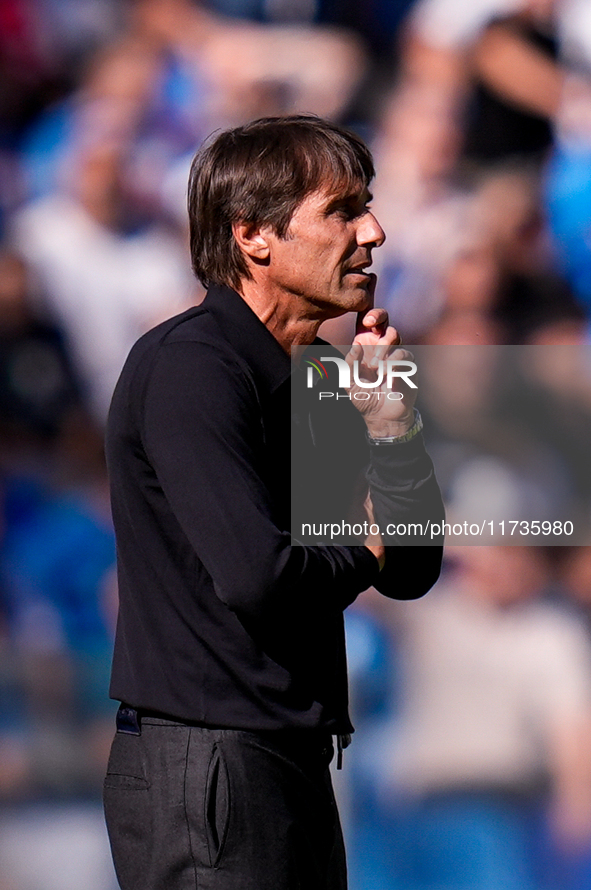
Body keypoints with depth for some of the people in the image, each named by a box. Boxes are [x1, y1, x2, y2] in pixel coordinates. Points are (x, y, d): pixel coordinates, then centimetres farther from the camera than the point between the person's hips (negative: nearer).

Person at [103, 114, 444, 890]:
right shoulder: (188, 367, -14)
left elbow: (413, 571, 14)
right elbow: (254, 576, -25)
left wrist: (389, 421, 0)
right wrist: (361, 552, -4)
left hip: (295, 766, 9)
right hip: (202, 764, -9)